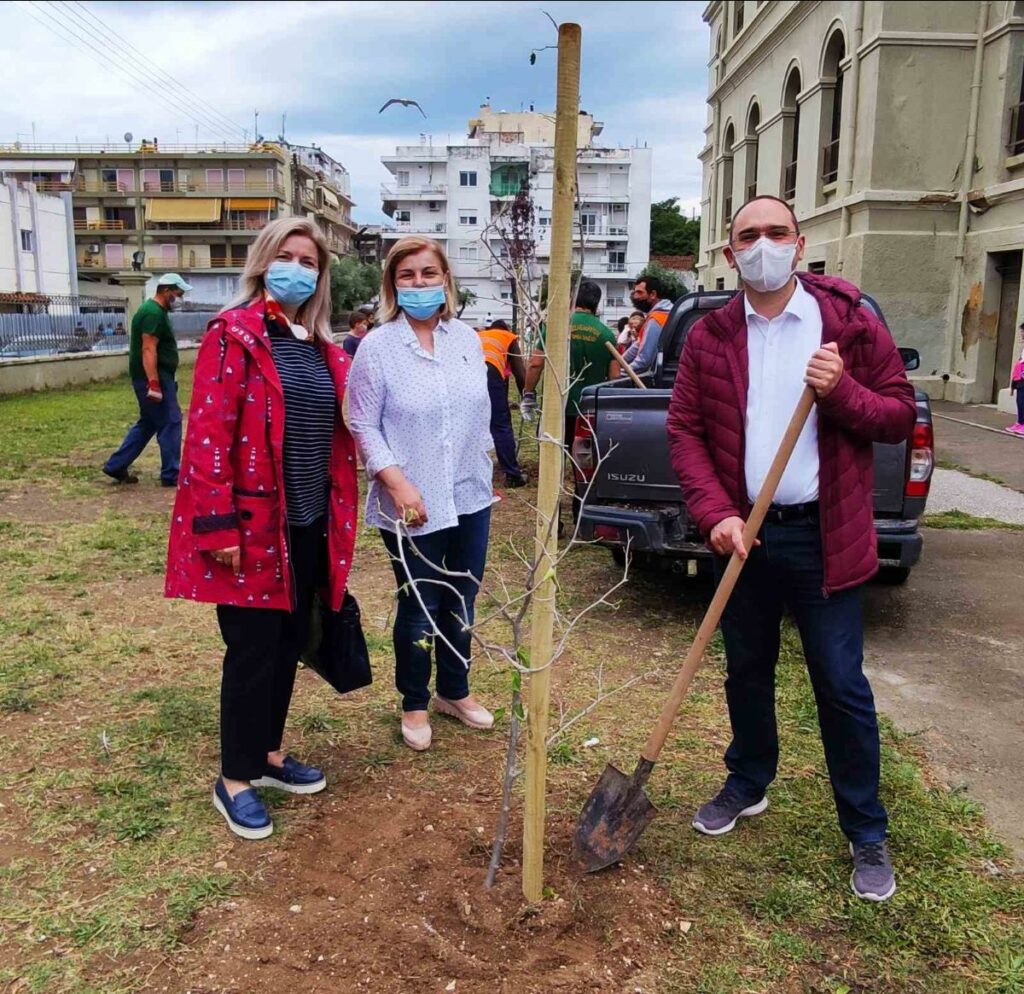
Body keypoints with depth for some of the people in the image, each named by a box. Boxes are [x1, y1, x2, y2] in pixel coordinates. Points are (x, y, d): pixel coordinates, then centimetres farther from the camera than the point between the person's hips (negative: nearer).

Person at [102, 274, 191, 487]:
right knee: (170, 423, -4)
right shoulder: (154, 313, -16)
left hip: (157, 378, 11)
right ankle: (171, 475, 2)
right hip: (154, 378, -11)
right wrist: (154, 384, -28)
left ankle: (116, 466, 20)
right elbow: (148, 350, -24)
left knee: (148, 423, 16)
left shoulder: (154, 310, 17)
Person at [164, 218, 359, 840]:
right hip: (253, 525, -7)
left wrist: (338, 515, 13)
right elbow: (207, 433, -15)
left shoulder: (325, 348, 11)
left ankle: (270, 755, 34)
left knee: (290, 643, 16)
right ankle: (234, 781, 19)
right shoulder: (234, 335, -9)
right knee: (253, 650, 2)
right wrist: (219, 524, -20)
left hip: (310, 524, 7)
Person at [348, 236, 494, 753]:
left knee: (461, 603, 17)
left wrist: (482, 467, 15)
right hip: (414, 505, -5)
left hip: (470, 496, 5)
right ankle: (414, 705, 27)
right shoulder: (378, 346, -9)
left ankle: (455, 691, 37)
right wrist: (397, 482, -19)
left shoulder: (467, 339, 5)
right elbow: (363, 425, -10)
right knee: (418, 609, 7)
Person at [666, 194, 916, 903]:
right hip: (743, 534, 3)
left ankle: (867, 833, 22)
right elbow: (685, 431, -1)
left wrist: (841, 391, -20)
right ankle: (749, 783, 41)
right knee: (747, 672, 17)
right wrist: (716, 515, -13)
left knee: (842, 686, 4)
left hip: (824, 537, -2)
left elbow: (901, 415, -1)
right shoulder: (710, 337, 1)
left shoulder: (850, 322, -3)